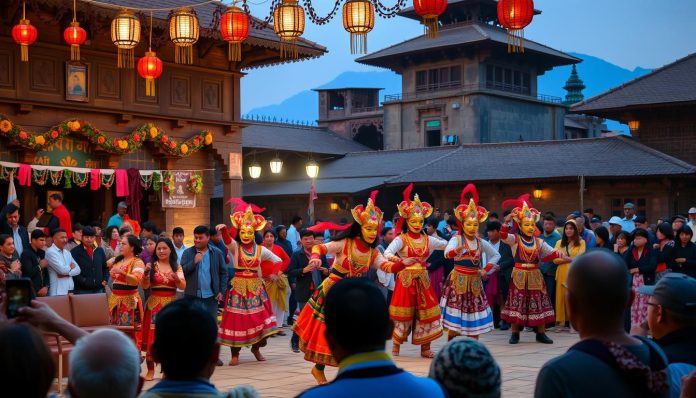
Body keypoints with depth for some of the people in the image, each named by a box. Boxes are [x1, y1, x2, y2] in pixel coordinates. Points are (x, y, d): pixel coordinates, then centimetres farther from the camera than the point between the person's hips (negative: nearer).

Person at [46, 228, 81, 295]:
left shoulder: (67, 252, 17)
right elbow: (62, 269, -18)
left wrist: (67, 273, -10)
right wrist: (71, 266, 3)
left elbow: (77, 269, 9)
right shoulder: (50, 252, -8)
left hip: (70, 290, 7)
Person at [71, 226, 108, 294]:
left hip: (99, 289, 4)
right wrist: (83, 281, -15)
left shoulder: (100, 251, 14)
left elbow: (105, 267, 21)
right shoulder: (75, 252, -1)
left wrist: (105, 280, 7)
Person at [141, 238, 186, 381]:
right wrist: (146, 273, -25)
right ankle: (150, 370, 4)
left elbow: (183, 286, -6)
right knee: (152, 336, -2)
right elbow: (145, 286, -6)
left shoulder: (177, 267, 5)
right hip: (154, 304, -1)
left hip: (171, 305, 1)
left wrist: (176, 277, -27)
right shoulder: (152, 266, 2)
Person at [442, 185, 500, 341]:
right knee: (455, 314, -5)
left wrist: (486, 270, 4)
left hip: (474, 281, 5)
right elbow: (447, 253, -31)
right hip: (458, 280, -4)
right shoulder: (456, 239, -10)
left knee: (474, 313, 5)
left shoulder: (481, 242, 5)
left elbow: (496, 255, 18)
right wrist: (456, 250, -54)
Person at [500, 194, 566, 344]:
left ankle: (541, 333, 14)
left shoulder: (539, 242, 7)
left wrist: (561, 255, -10)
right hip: (519, 276, -3)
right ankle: (515, 333, 9)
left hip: (535, 276, 3)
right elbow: (503, 236, -21)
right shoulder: (515, 240, -4)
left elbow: (551, 252, 10)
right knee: (517, 304, -2)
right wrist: (507, 222, -36)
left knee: (538, 303, 5)